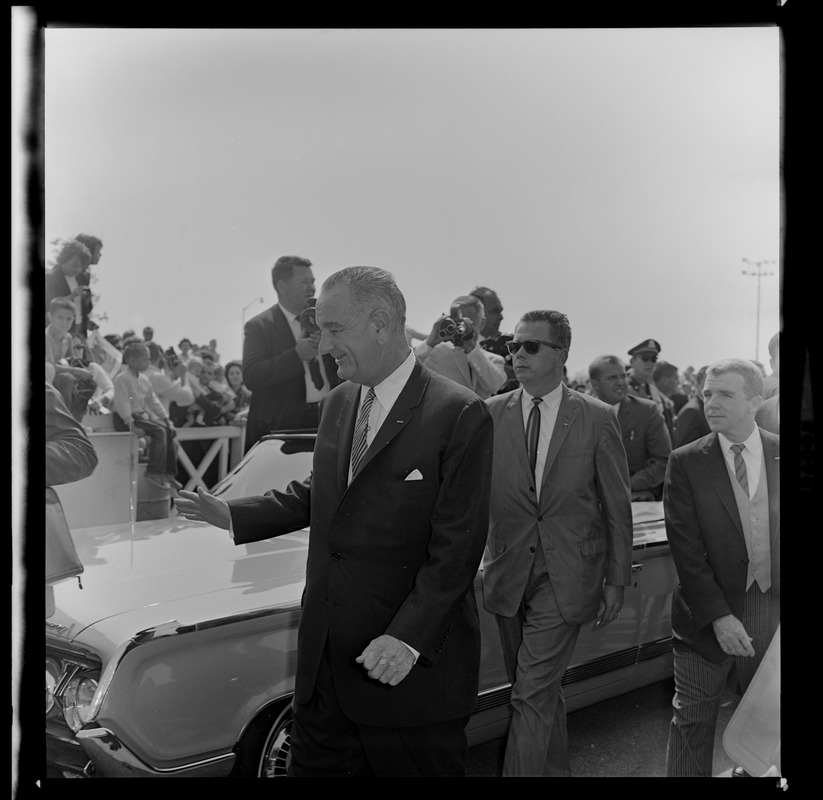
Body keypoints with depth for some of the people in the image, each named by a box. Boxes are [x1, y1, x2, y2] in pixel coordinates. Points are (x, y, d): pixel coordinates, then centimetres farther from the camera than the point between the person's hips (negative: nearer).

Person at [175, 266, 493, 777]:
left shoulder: (460, 415, -15)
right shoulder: (338, 403, 8)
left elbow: (457, 546, -17)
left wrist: (409, 638, -24)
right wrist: (233, 515, 5)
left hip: (412, 668, -6)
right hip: (326, 658, 7)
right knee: (312, 764, 17)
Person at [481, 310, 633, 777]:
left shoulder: (598, 418, -5)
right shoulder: (492, 414, 0)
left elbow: (618, 505, 0)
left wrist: (617, 580, 1)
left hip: (566, 577, -3)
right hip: (510, 575, 3)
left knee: (532, 694, -6)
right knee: (545, 690, 18)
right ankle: (556, 768, 38)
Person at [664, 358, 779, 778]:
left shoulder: (780, 455, 0)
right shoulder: (686, 462, -6)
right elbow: (685, 547, -10)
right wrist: (719, 615, -16)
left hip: (771, 607, 2)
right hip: (709, 615, -2)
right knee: (693, 719, 8)